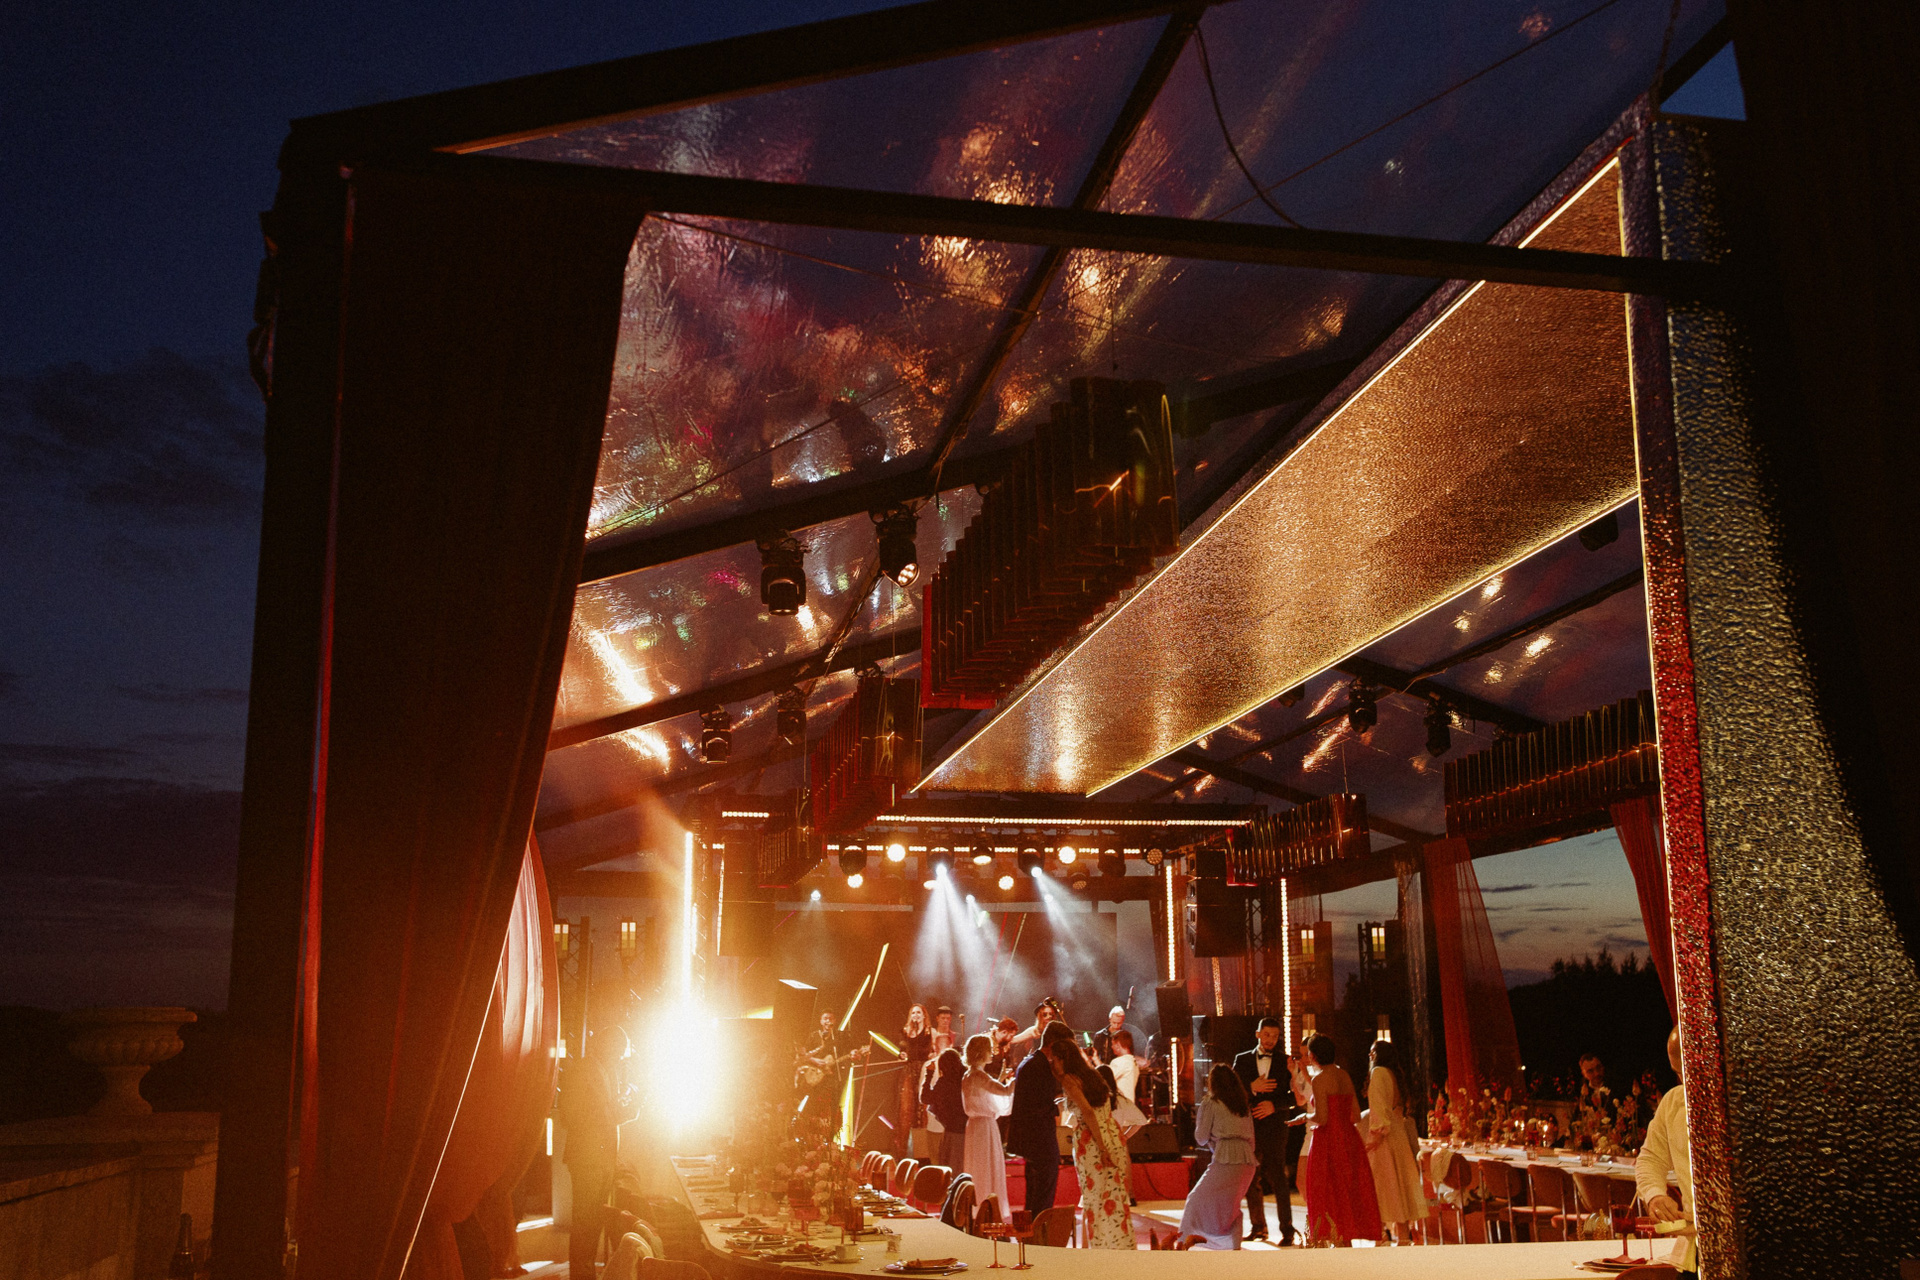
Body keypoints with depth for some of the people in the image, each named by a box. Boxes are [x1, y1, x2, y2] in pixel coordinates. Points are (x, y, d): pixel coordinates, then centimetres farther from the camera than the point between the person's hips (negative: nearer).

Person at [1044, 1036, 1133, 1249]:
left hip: (1091, 1142, -7)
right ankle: (1122, 1243, 14)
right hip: (1114, 1136, 7)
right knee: (1117, 1194, 11)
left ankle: (1100, 1245, 7)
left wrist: (1102, 1148, -20)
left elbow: (1088, 1112, -19)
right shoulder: (1091, 1074, 11)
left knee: (1095, 1196, 3)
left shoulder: (1069, 1080, -8)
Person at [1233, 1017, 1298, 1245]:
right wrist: (1252, 1087, -13)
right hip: (1249, 1126, 3)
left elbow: (1294, 1097, 2)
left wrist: (1274, 1105, -13)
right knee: (1251, 1180, 8)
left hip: (1274, 1126, -3)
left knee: (1278, 1178, -8)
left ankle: (1287, 1229, -3)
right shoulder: (1242, 1060, 9)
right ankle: (1258, 1226, 19)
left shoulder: (1285, 1063, 6)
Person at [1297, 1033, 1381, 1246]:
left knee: (1328, 1195, 2)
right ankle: (1347, 1239, 18)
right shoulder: (1344, 1076, 10)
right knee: (1347, 1192, 14)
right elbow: (1356, 1115, 14)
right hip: (1349, 1138, 7)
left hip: (1328, 1140, -7)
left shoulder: (1320, 1079, -13)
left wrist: (1307, 1117, 1)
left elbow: (1321, 1118, -20)